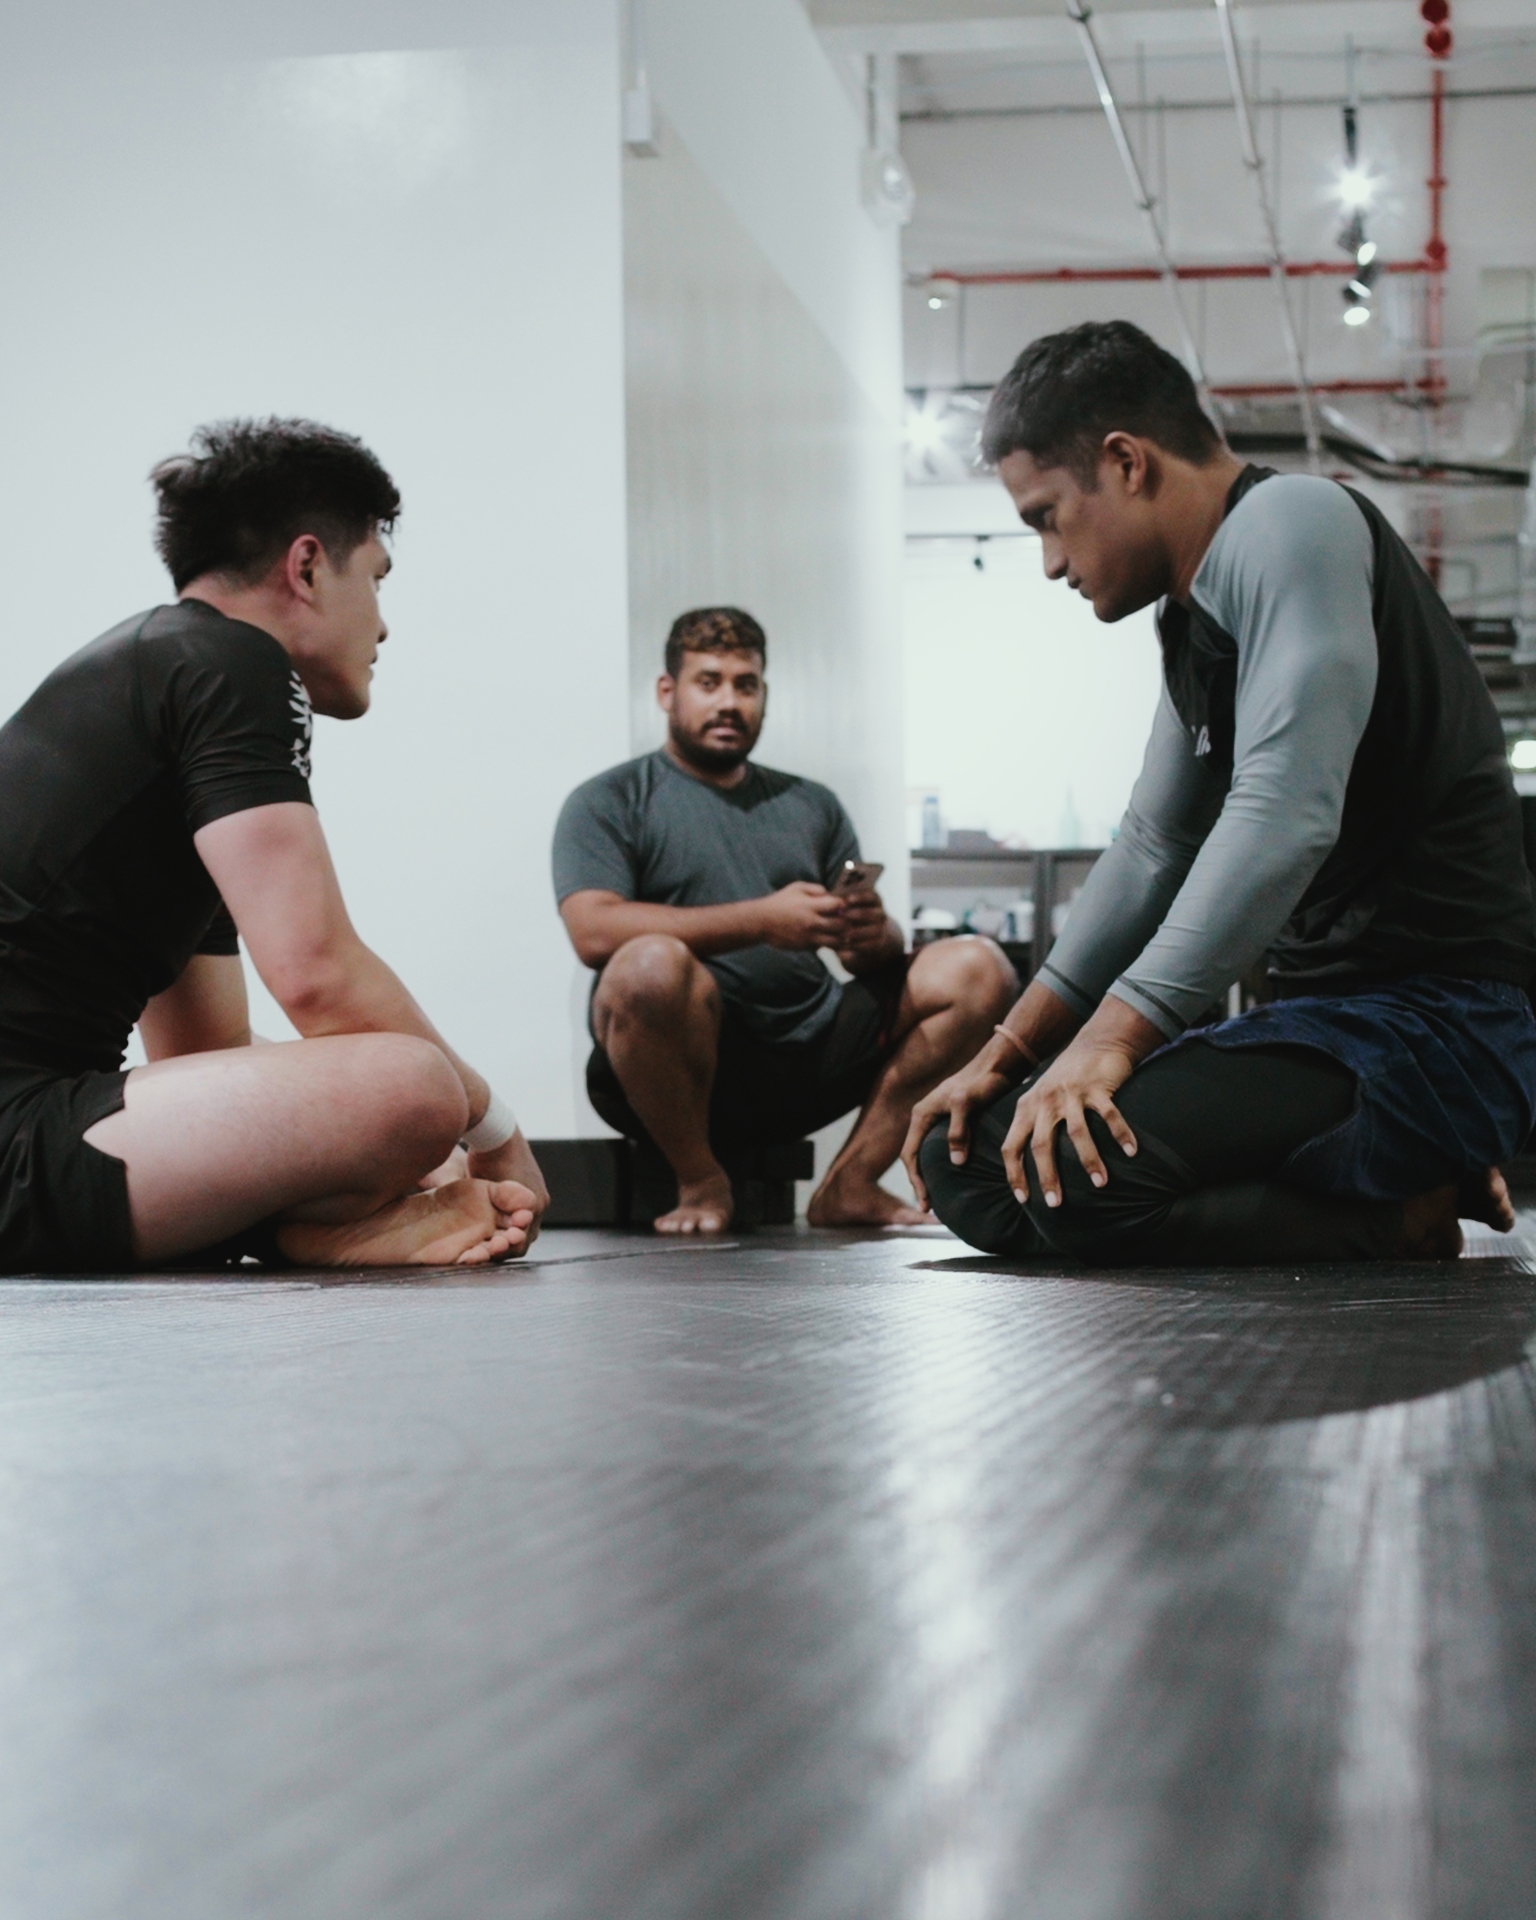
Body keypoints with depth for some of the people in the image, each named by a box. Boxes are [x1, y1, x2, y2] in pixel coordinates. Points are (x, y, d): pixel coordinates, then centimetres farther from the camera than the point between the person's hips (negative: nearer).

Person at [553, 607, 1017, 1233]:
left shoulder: (812, 806, 22)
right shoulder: (610, 802, 7)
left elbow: (875, 956, 15)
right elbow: (593, 931, -13)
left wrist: (876, 936, -12)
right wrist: (762, 921, -20)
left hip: (808, 1055, 5)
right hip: (685, 1066, -5)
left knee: (979, 969, -9)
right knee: (652, 963, -38)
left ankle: (851, 1183, -6)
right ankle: (700, 1181, -14)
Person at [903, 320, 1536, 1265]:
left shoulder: (1291, 522, -12)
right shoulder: (1197, 615, 19)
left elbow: (1284, 817, -24)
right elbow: (1153, 851, 22)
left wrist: (1114, 1034, -26)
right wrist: (1005, 1055, 15)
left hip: (1438, 1015, -11)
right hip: (1333, 1013, 11)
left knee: (1077, 1176, -32)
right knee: (965, 1156, 5)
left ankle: (1404, 1222, -7)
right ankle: (1391, 1182, 5)